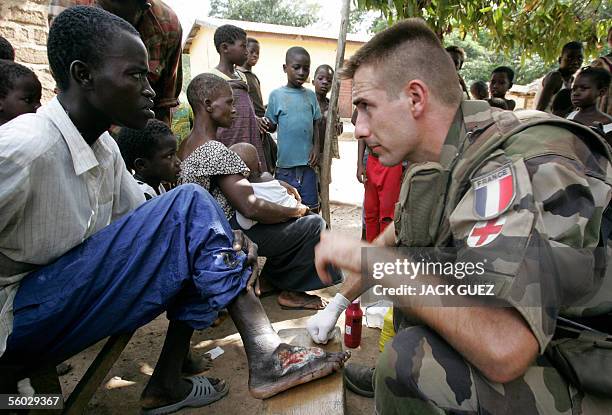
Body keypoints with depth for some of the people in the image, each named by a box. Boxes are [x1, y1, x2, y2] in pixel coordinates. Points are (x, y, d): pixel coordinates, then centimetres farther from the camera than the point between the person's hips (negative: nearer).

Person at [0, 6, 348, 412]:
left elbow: (143, 219, 3)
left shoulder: (104, 146, 3)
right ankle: (265, 357, -18)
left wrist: (220, 242, -14)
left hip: (75, 291, 8)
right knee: (189, 205, -20)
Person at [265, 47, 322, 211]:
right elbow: (271, 126, 2)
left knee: (312, 208, 8)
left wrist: (316, 147, -2)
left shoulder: (310, 95, 7)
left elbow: (315, 124, 11)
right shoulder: (276, 95, -1)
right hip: (285, 162, -2)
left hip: (307, 162, 2)